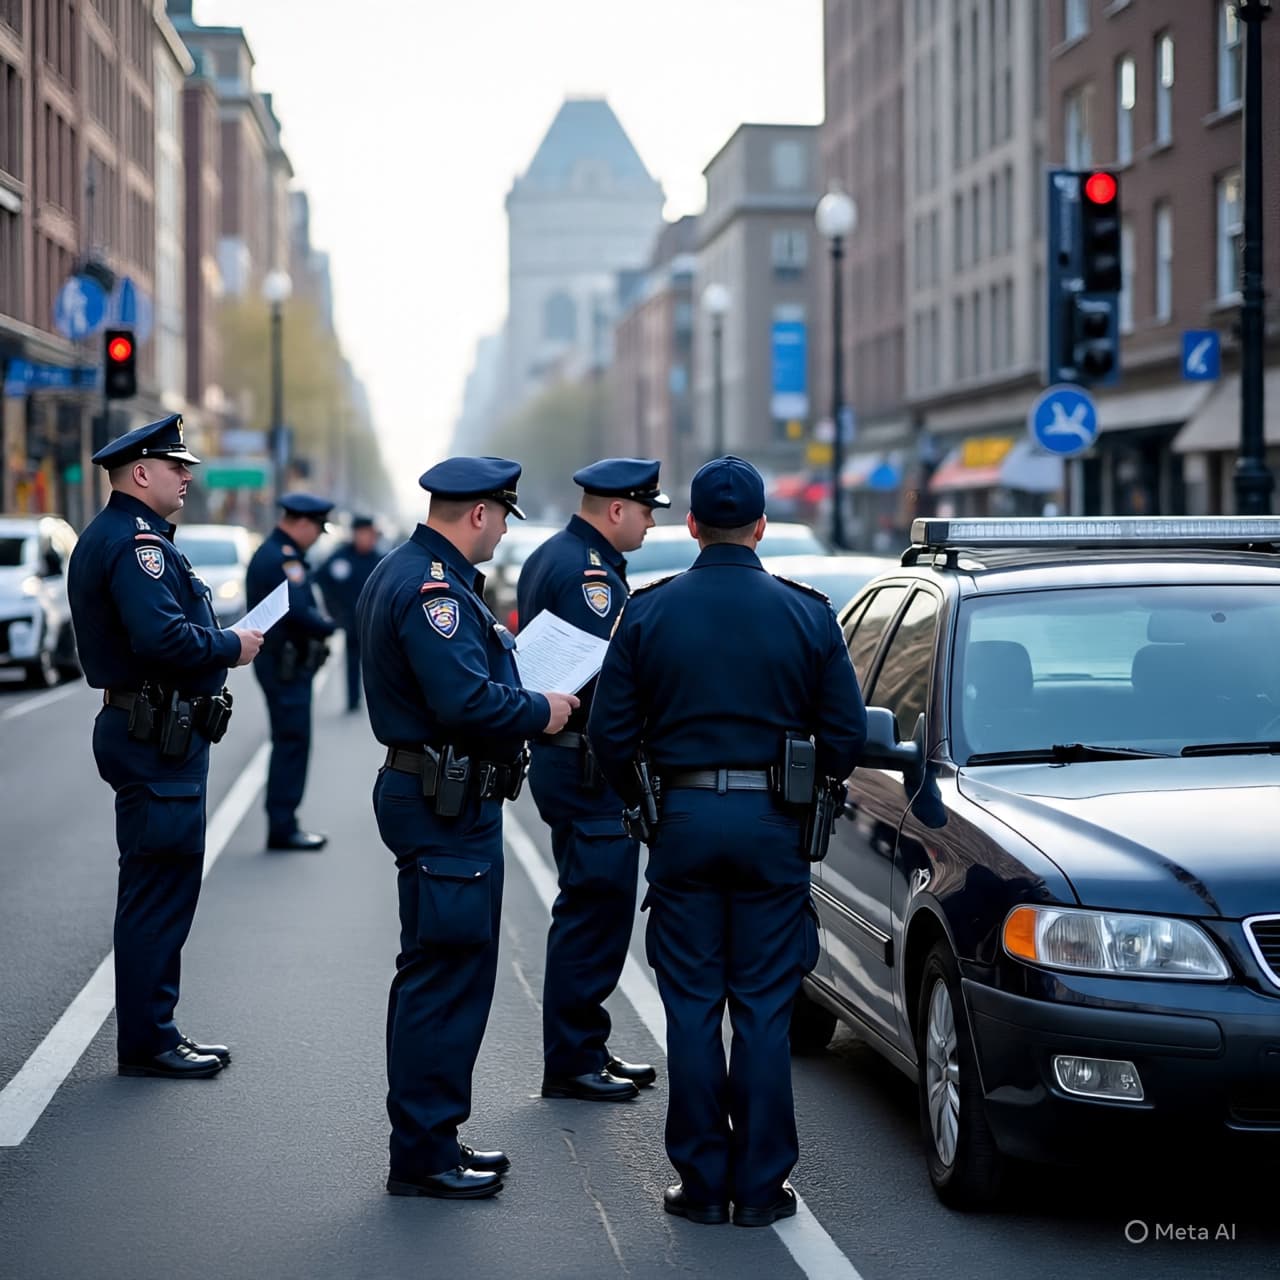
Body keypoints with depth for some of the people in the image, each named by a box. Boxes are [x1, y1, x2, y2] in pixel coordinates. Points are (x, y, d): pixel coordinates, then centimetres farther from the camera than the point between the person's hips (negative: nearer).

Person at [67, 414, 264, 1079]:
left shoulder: (112, 537, 19)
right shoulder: (136, 540, -16)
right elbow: (163, 637, -27)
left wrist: (217, 640, 10)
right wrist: (231, 646, -12)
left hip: (145, 732, 11)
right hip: (157, 740, -11)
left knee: (161, 889, 15)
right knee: (159, 887, -6)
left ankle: (153, 1032, 22)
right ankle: (146, 1042, 0)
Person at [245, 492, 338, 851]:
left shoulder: (271, 553, 17)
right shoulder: (283, 558, -18)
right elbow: (299, 612, -26)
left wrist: (319, 623, 3)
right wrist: (329, 626, -9)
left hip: (283, 663, 11)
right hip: (286, 664, -11)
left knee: (289, 743, 15)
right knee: (292, 743, -6)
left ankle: (282, 825, 20)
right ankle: (283, 828, -3)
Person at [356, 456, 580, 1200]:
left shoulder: (405, 574, 17)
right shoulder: (433, 588, -19)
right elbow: (466, 699, -27)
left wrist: (519, 690, 10)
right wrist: (541, 712, -12)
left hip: (439, 798, 11)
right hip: (448, 808, -11)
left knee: (453, 972, 16)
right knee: (445, 975, -6)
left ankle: (434, 1139, 25)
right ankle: (423, 1154, 0)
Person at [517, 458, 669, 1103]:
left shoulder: (549, 556, 16)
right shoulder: (589, 569, -18)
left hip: (559, 756, 11)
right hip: (592, 767, -11)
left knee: (589, 911, 17)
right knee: (594, 912, -5)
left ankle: (584, 1050, 24)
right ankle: (571, 1063, 0)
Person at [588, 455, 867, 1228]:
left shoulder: (648, 612, -2)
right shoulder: (807, 614, -3)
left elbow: (611, 732, 0)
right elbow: (847, 736, -1)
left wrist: (643, 802, 17)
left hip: (683, 819, 0)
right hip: (772, 825, 0)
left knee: (693, 1010, 6)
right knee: (765, 1011, 5)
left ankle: (703, 1183, 9)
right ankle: (760, 1186, 8)